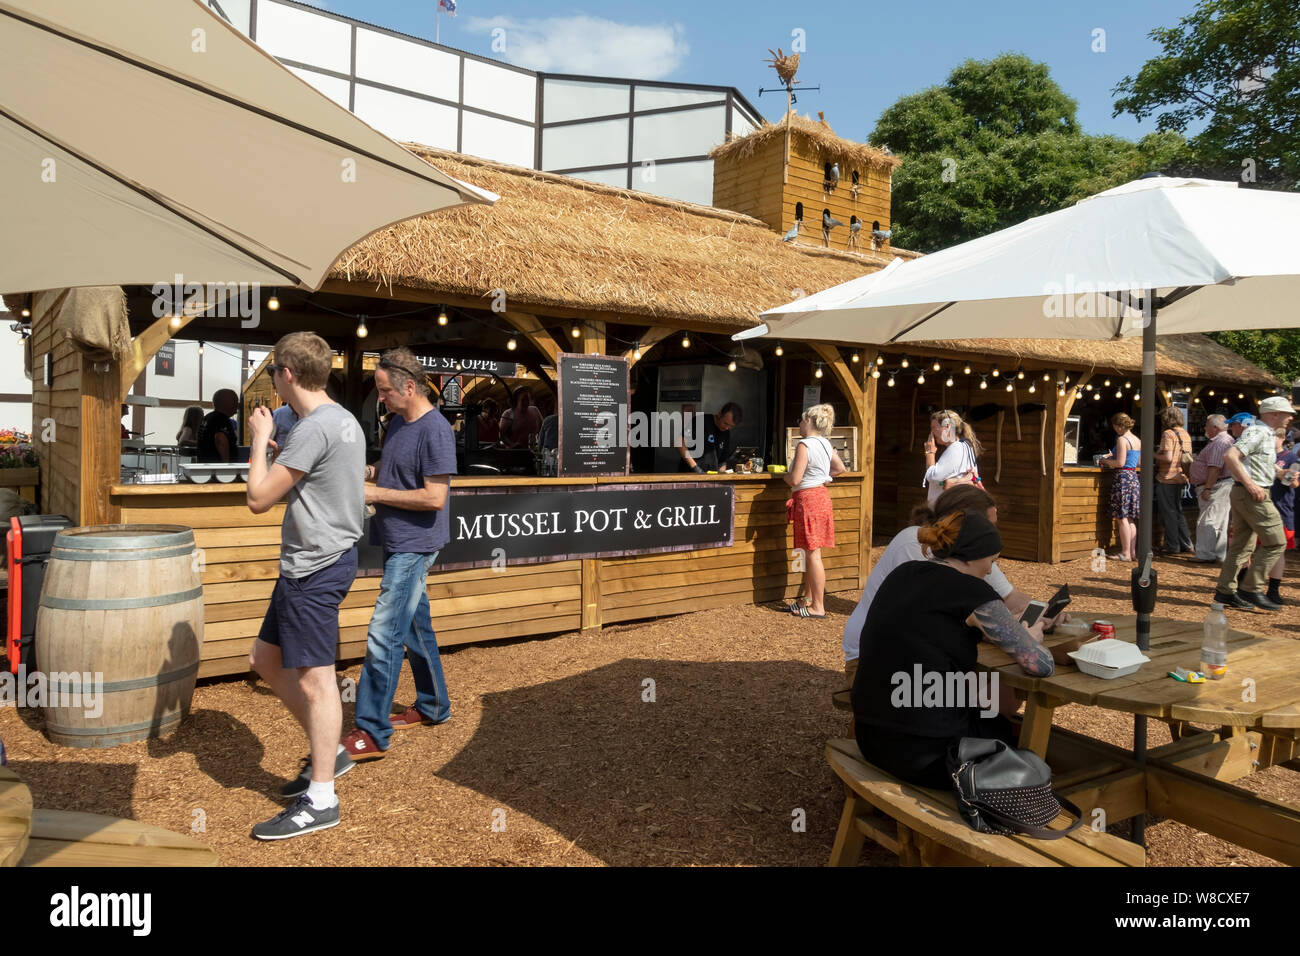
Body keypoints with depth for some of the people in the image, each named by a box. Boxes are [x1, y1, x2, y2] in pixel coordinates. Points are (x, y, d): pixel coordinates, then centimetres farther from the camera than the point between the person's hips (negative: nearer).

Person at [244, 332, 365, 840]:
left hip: (314, 569, -10)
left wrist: (260, 438, -3)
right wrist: (274, 443, 20)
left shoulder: (314, 427, -19)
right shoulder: (344, 420, 13)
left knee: (314, 678, -3)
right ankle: (328, 751, 28)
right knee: (265, 659, 19)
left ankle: (321, 799, 8)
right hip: (318, 562, 10)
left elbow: (259, 498, -17)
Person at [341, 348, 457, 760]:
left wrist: (376, 494, -17)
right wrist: (362, 470, 3)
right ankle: (432, 706, 33)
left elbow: (435, 497, -23)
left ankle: (371, 732, -1)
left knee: (383, 636, -9)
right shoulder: (398, 422, 11)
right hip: (397, 543, 10)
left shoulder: (435, 430, -18)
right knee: (415, 626, 18)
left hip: (414, 546, -10)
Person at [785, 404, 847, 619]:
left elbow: (795, 480, -20)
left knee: (812, 553, -5)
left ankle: (818, 607, -1)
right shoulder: (826, 444, 10)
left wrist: (784, 475, 0)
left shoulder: (804, 445, -16)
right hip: (822, 495, 9)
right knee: (810, 552, 16)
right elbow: (841, 469, 22)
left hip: (808, 498, -9)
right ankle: (808, 599, 25)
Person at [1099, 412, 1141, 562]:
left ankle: (1125, 553, -2)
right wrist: (1113, 457, 24)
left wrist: (1105, 461, -1)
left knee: (1122, 518, -4)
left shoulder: (1122, 439, -12)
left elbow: (1120, 463, -18)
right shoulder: (1137, 440, 14)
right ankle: (1132, 552, 13)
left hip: (1123, 478, -9)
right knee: (1130, 519, 12)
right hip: (1134, 477, 9)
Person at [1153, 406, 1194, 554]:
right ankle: (1187, 544, 16)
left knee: (1168, 514, 0)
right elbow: (1187, 456, 19)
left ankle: (1173, 546, 4)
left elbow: (1168, 457, -23)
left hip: (1167, 478, -8)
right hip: (1181, 477, 8)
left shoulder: (1168, 433, -14)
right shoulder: (1185, 433, 11)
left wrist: (1155, 455, -6)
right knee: (1178, 511, 17)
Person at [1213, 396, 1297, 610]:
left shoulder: (1266, 434, 18)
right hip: (1252, 494, -10)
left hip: (1243, 494, 10)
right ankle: (1251, 589, -5)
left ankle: (1225, 591, 14)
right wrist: (1251, 485, -25)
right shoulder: (1257, 432, -13)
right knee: (1275, 543, -7)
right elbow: (1229, 456, -26)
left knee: (1242, 545, 11)